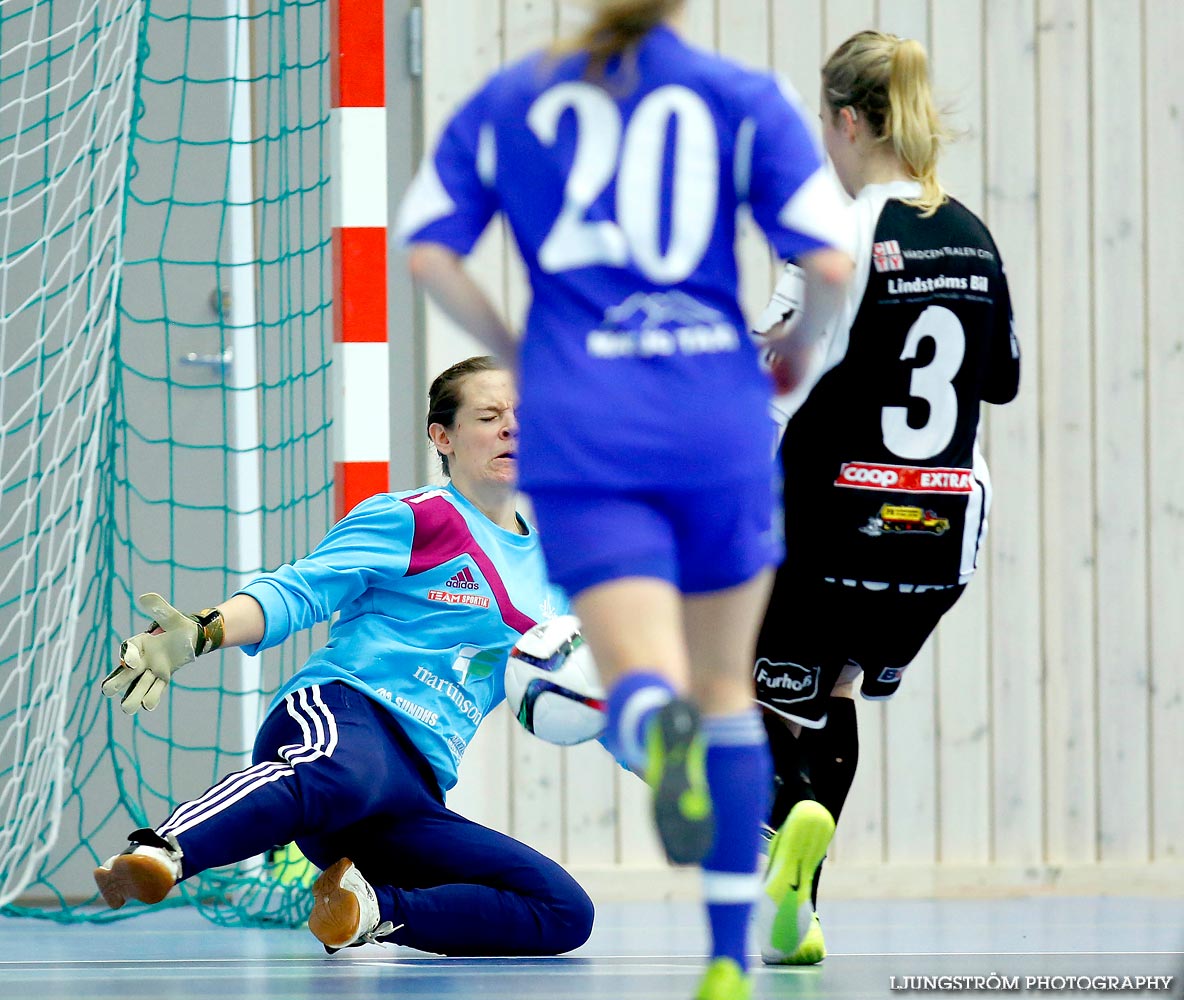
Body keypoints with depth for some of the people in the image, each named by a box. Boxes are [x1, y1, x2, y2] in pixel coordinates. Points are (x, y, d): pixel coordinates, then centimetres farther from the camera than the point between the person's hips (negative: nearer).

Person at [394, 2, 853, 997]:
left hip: (580, 430, 0)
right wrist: (789, 354, 15)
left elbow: (426, 250, 3)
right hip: (718, 425, 0)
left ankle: (657, 724, -48)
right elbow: (831, 264, -5)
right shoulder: (743, 97, 4)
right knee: (726, 684, 17)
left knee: (644, 686, -8)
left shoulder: (509, 98, 10)